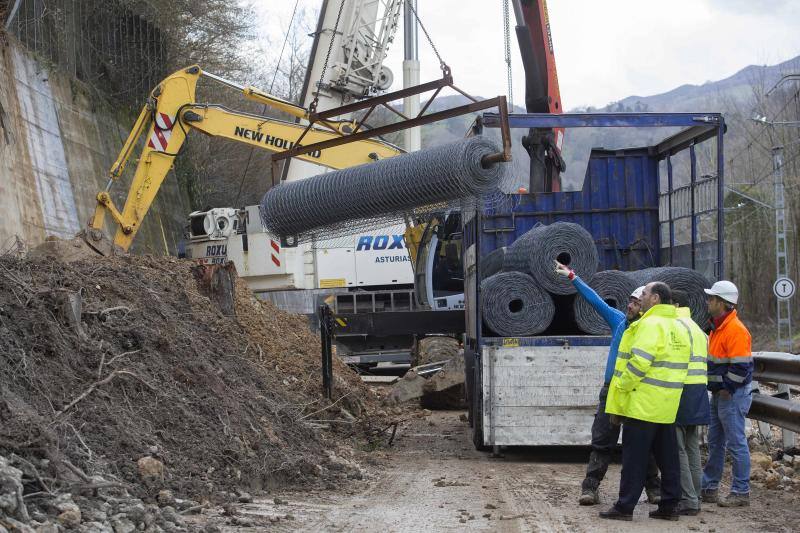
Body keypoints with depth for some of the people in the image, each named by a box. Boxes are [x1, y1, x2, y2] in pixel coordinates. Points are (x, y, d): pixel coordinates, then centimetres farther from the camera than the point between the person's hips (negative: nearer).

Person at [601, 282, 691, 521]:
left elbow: (639, 361, -22)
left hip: (644, 403, -9)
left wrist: (622, 386, -11)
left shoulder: (651, 324, -14)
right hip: (668, 405, 9)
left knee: (634, 457, -4)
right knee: (667, 457, 12)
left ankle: (625, 506, 0)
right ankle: (669, 505, 15)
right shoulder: (677, 326, 15)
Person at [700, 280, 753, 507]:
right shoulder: (717, 327, 13)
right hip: (719, 394, 10)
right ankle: (709, 488, 24)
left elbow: (740, 367, -22)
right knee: (715, 442, 15)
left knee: (736, 444, -4)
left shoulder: (736, 330, -19)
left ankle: (741, 493, 3)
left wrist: (726, 389, -17)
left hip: (731, 395, -10)